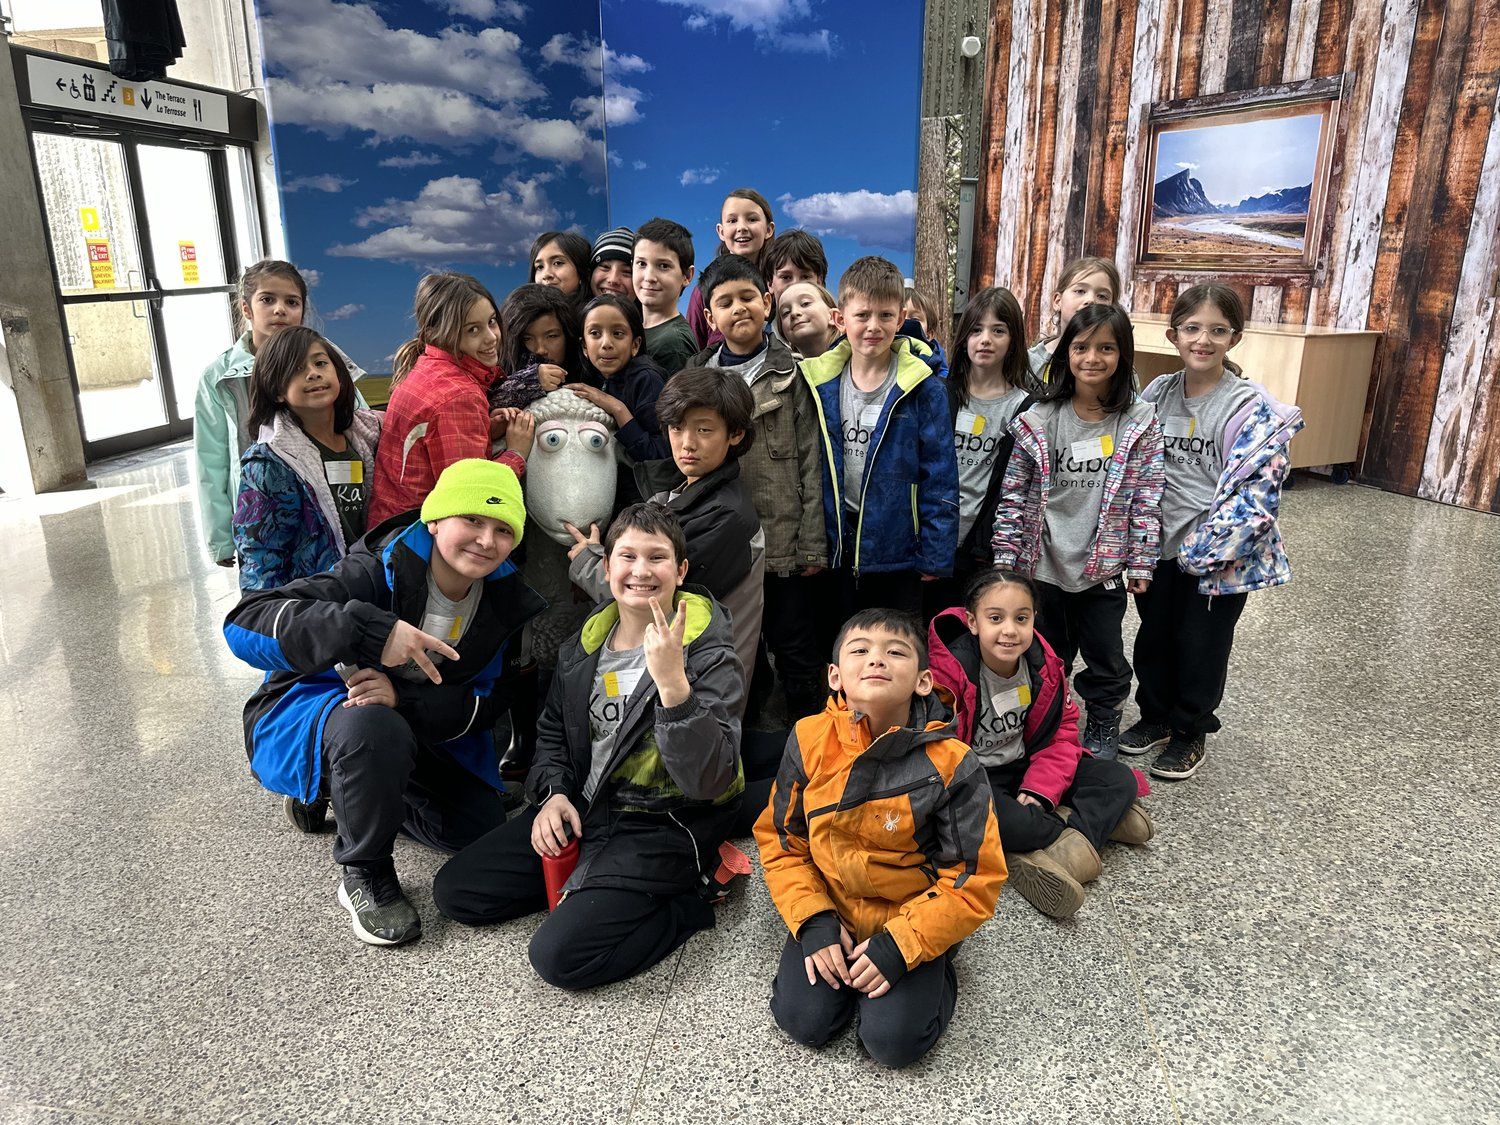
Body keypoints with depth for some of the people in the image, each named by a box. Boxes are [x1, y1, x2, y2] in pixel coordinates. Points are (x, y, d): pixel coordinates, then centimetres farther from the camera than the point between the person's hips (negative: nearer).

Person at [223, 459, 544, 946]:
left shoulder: (503, 600, -10)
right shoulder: (380, 572, -27)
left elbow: (488, 699, -13)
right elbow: (245, 622, -34)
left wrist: (404, 698, -33)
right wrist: (371, 631, -47)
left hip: (414, 732, 6)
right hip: (307, 714, -6)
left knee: (481, 825, -7)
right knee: (374, 728, -40)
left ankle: (342, 796, 20)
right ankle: (365, 877, -11)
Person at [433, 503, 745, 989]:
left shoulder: (709, 658, -15)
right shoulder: (584, 645, 4)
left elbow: (711, 781, -25)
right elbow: (553, 731, 18)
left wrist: (672, 682, -36)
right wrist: (554, 793, -2)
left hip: (662, 826, -7)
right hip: (582, 808, 7)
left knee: (560, 957, -21)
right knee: (455, 890, 2)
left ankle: (692, 895, -1)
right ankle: (591, 881, 11)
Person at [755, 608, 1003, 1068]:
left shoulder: (950, 764, -20)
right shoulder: (809, 740, -12)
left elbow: (974, 881, -13)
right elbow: (780, 839, 0)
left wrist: (900, 946, -20)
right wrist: (813, 921, -13)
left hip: (914, 920, -2)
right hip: (830, 911, 3)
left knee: (893, 1041, -15)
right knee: (803, 1021, -10)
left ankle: (934, 973, 14)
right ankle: (845, 960, 18)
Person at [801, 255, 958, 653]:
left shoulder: (923, 388, -9)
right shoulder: (820, 382, 0)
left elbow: (940, 478, -8)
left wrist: (935, 555, -11)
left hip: (897, 552, -3)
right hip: (837, 548, 3)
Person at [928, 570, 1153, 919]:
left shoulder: (1043, 665, -5)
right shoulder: (948, 671, -22)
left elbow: (1062, 733, 0)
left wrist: (1038, 792, -15)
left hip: (1025, 769, 6)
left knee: (1120, 779, -8)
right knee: (984, 815, -39)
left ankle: (1049, 858, -26)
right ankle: (1102, 818, -16)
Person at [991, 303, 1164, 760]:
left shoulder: (1139, 422, -6)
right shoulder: (1039, 420, -6)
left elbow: (1146, 498, -4)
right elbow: (1014, 495, -3)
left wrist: (1141, 562, -4)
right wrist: (1005, 557, -4)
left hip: (1104, 567, 0)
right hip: (1044, 564, 0)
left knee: (1106, 656, 15)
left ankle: (1103, 724, 38)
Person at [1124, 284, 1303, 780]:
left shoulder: (1252, 409, -14)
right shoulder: (1158, 394, 1)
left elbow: (1256, 492, -18)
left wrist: (1206, 551, -20)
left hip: (1217, 556, -5)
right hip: (1159, 545, 5)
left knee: (1201, 643, 10)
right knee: (1154, 633, 17)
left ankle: (1191, 731, 31)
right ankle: (1156, 716, 39)